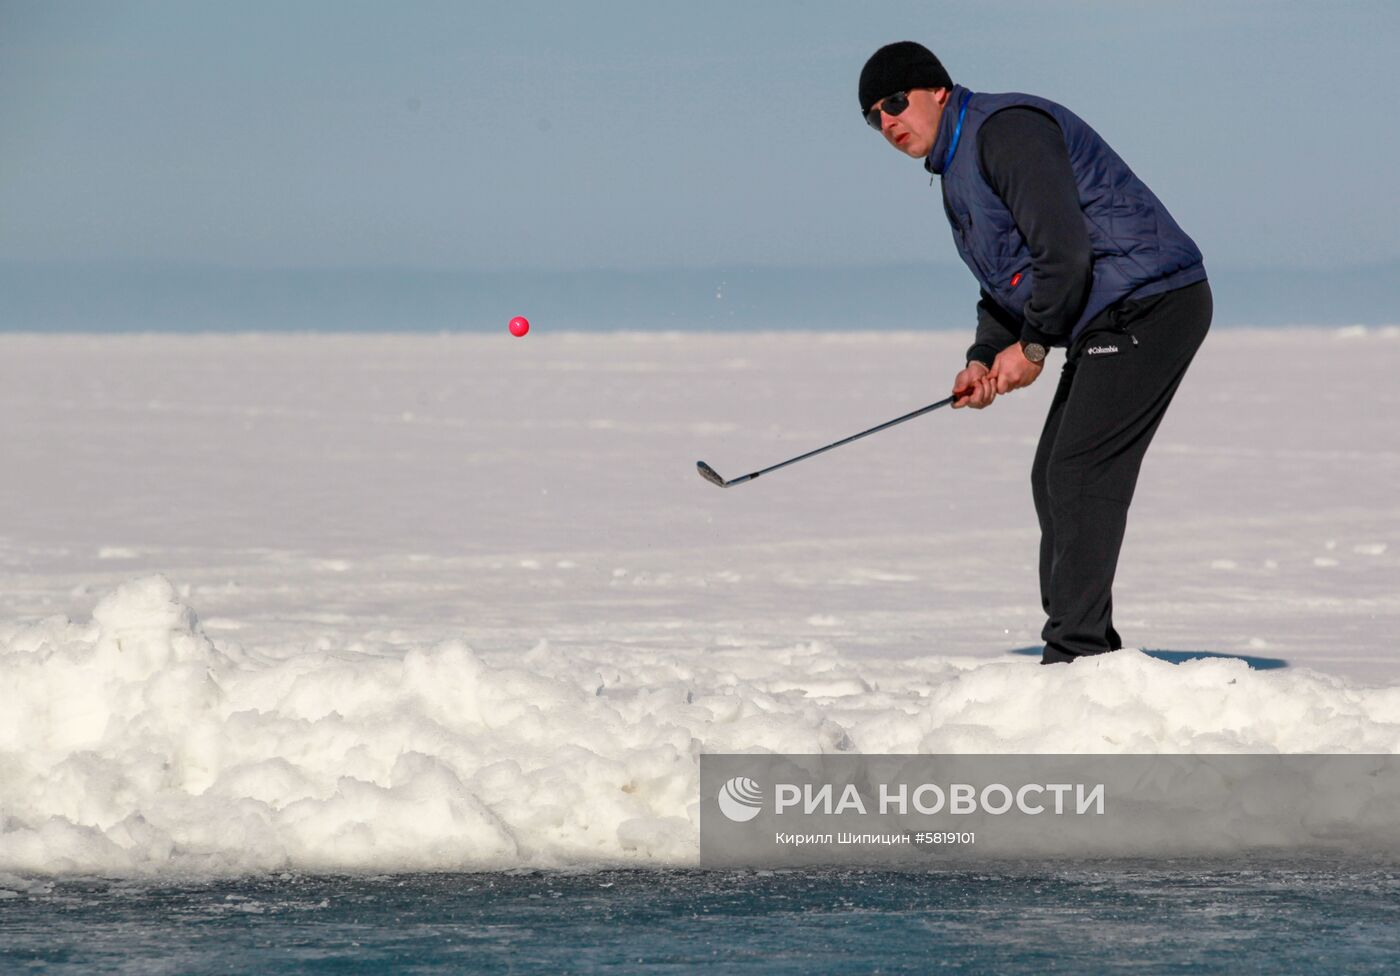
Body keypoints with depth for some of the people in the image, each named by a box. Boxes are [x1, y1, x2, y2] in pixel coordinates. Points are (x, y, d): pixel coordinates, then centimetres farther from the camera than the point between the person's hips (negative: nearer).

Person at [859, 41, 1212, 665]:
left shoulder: (1004, 131, -14)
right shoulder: (958, 169, 20)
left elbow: (1064, 249, -23)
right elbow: (1006, 283, 25)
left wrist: (1033, 345, -13)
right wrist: (985, 359, 7)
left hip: (1149, 303, -11)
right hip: (1109, 321, 11)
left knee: (1080, 473, -15)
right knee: (1054, 478, 11)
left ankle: (1077, 651, -16)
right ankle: (1088, 651, 16)